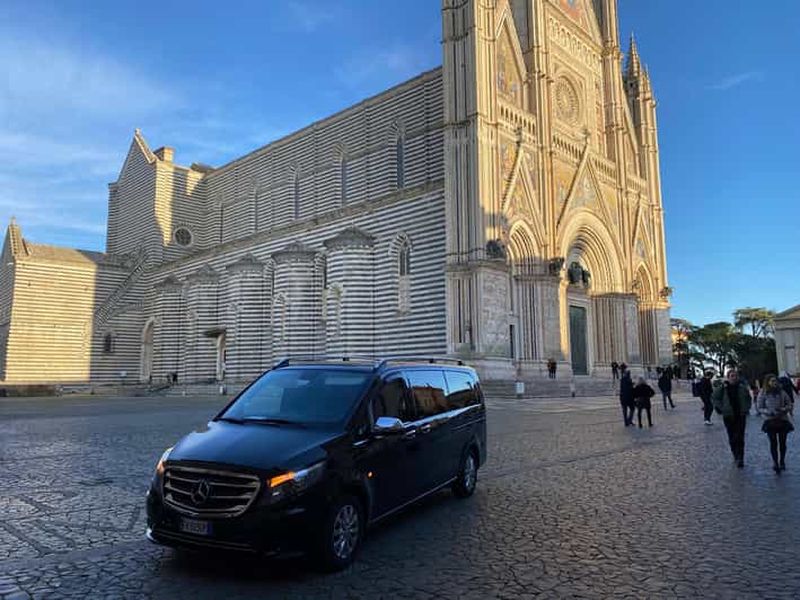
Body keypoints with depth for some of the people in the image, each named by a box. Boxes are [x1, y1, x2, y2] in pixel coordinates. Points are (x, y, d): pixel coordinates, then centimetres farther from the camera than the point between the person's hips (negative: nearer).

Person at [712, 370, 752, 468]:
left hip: (741, 416, 0)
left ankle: (740, 459, -5)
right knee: (732, 438, 9)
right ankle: (736, 455, 26)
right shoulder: (723, 388, -6)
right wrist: (721, 408, -4)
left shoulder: (742, 388, 0)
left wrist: (746, 408, 5)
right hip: (729, 416, 0)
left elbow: (748, 399, 17)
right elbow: (714, 398, 4)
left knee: (740, 438, -6)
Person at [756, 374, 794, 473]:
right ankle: (775, 462, 11)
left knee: (782, 442, 6)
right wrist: (771, 412, -19)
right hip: (770, 421, -2)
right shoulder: (763, 394, -6)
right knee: (773, 443, -1)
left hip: (783, 420, 2)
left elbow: (789, 405, 5)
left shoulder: (782, 392, -1)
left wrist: (783, 410, -15)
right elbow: (760, 408, -4)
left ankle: (782, 461, 25)